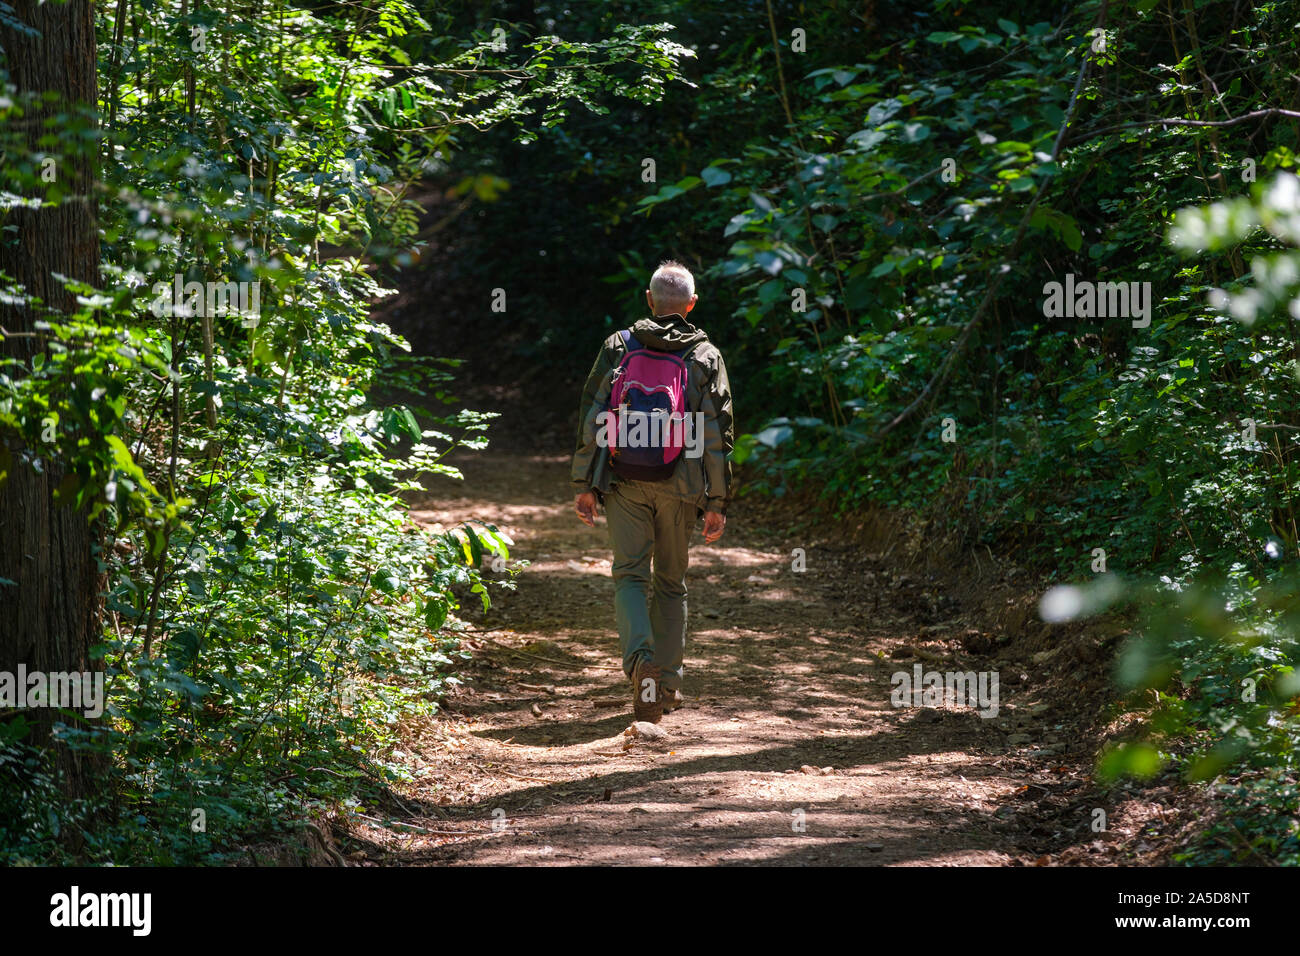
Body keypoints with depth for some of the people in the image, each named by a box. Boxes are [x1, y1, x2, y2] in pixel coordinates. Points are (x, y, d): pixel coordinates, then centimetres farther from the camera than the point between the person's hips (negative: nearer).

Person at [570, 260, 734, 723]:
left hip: (625, 482, -1)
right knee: (671, 582, 14)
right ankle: (668, 684, 16)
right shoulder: (706, 357, 1)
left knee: (631, 575, 2)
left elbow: (591, 419, 0)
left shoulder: (618, 347, 2)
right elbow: (717, 436, -1)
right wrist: (717, 503, 3)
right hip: (680, 488, 1)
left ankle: (641, 661, -24)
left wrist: (584, 485, 5)